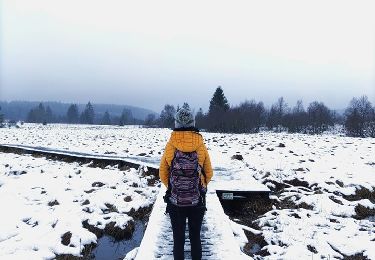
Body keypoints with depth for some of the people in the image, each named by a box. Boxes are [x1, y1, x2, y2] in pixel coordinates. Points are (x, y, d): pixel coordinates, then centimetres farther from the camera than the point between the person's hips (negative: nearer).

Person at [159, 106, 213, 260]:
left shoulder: (170, 146, -10)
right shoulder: (201, 146, -9)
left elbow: (163, 174, -1)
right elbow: (209, 174, 1)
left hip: (175, 201, 0)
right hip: (197, 201, 1)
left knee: (178, 238, 14)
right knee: (195, 237, 17)